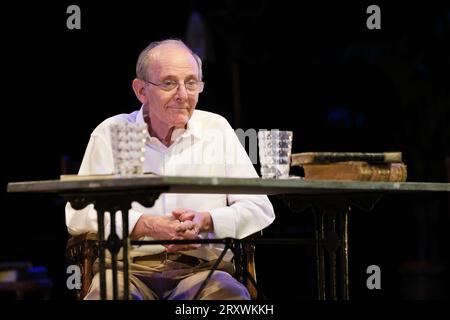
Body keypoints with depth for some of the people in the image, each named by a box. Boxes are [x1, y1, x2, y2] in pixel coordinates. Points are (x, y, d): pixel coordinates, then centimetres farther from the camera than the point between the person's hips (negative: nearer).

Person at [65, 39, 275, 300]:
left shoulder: (217, 129, 11)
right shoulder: (110, 134, 6)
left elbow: (260, 209, 9)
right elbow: (78, 215, -2)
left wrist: (206, 221, -9)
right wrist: (148, 226, -13)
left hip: (202, 267, 2)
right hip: (129, 266, -1)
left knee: (230, 294, -33)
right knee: (105, 292, -36)